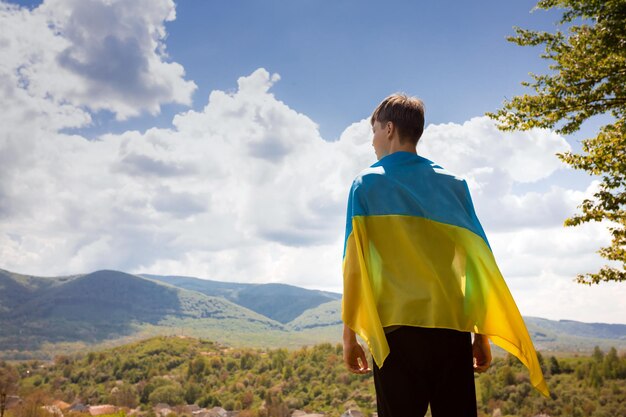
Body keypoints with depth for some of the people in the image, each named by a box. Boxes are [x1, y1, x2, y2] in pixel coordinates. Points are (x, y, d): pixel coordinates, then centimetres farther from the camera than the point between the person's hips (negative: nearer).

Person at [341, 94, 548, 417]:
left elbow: (355, 263, -3)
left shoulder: (367, 184, 4)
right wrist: (482, 334, 11)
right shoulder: (454, 184, 11)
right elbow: (478, 261, 7)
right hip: (452, 327, 3)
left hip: (397, 326, -2)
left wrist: (349, 333, 2)